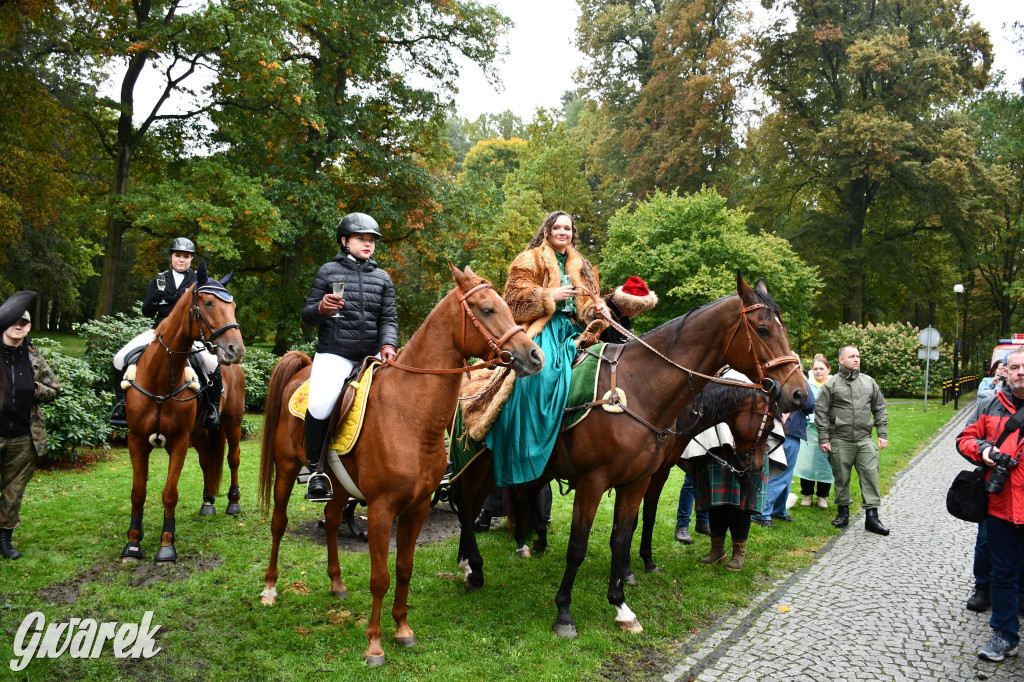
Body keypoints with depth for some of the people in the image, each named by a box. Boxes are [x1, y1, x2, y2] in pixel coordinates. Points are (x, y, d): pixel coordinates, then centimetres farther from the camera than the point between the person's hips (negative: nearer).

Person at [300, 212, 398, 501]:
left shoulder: (382, 278, 13)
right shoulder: (328, 272, 7)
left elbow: (388, 318, 7)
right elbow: (307, 315, 6)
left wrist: (388, 344, -13)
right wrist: (321, 309, -17)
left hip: (372, 355, 3)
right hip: (334, 354, -3)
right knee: (319, 405, -25)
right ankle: (315, 467, -4)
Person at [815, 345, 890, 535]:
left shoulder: (869, 382, 10)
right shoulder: (830, 385, -1)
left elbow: (880, 409, 15)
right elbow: (821, 412, -2)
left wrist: (883, 434, 8)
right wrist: (823, 438, -6)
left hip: (865, 440, 3)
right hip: (840, 441, -2)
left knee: (870, 476, -3)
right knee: (842, 478, 6)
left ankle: (871, 516, 3)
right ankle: (843, 512, 21)